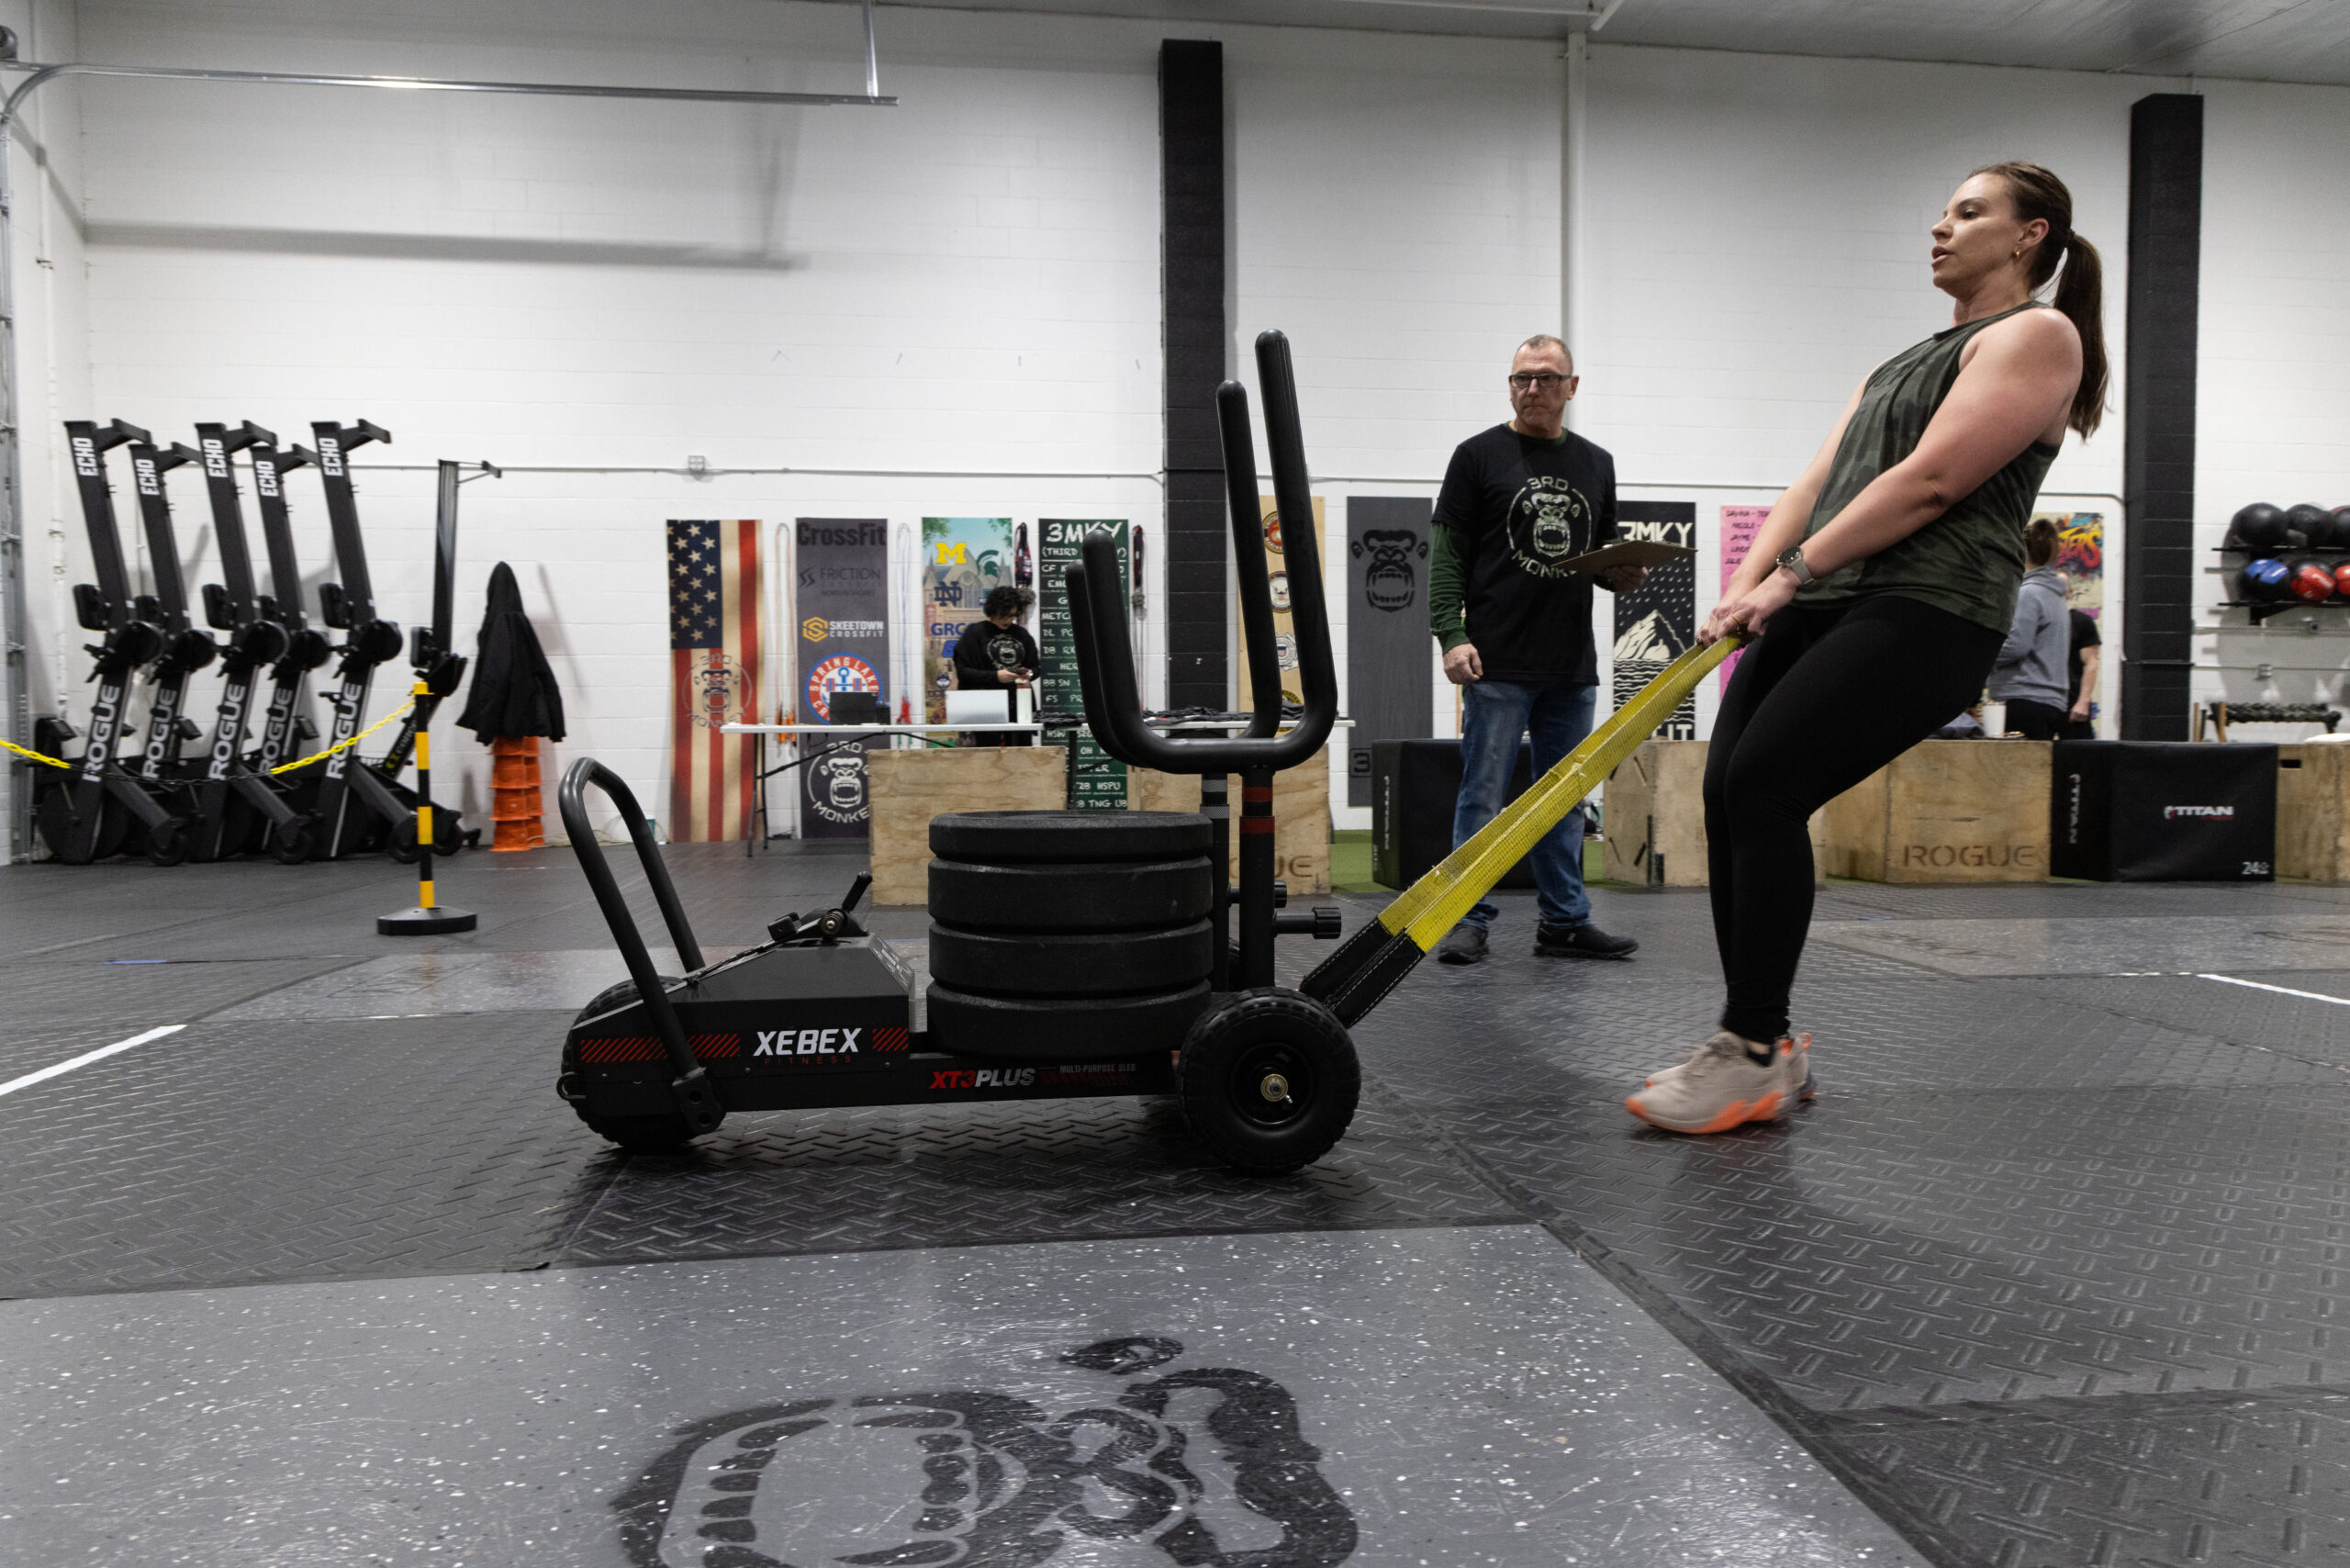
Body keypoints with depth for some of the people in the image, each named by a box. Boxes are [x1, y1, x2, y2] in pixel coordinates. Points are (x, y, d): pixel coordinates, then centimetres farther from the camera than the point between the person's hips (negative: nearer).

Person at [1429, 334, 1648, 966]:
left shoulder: (1596, 464, 16)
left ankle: (1564, 923, 19)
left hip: (1573, 666, 5)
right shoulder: (1479, 456, 1)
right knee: (1483, 795, -3)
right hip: (1498, 664, -5)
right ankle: (1467, 920, 6)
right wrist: (1451, 636, -13)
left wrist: (1625, 575, 0)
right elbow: (1448, 557, -2)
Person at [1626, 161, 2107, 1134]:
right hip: (1821, 607, 8)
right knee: (1729, 792, -7)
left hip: (1925, 615, -8)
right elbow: (1818, 482, 18)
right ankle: (1765, 1044, 3)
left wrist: (1792, 573, -14)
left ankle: (1754, 1059, -13)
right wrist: (1747, 588, 2)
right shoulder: (1907, 361, 29)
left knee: (1762, 785, -21)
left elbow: (1930, 482, -11)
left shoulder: (2036, 335, 3)